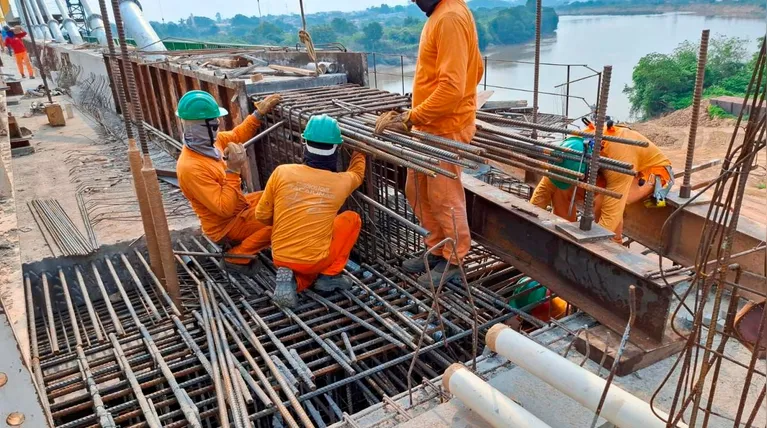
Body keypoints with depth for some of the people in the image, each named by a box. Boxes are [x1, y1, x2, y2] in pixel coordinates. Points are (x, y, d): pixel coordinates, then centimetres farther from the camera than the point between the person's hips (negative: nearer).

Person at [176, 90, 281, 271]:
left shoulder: (207, 142, -8)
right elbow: (225, 208, -33)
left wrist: (259, 113, 4)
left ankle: (244, 241, 14)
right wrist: (233, 170, -35)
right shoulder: (191, 168, -34)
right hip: (226, 225, -9)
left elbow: (236, 136, 14)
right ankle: (238, 256, -5)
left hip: (238, 205, 9)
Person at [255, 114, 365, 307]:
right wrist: (359, 150, 36)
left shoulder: (282, 172, -8)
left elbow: (262, 215, 2)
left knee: (306, 276, 35)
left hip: (280, 257, 3)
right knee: (352, 218, 16)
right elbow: (356, 173, 19)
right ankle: (329, 275, 11)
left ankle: (293, 280, -1)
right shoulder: (342, 182, -7)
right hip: (316, 260, -2)